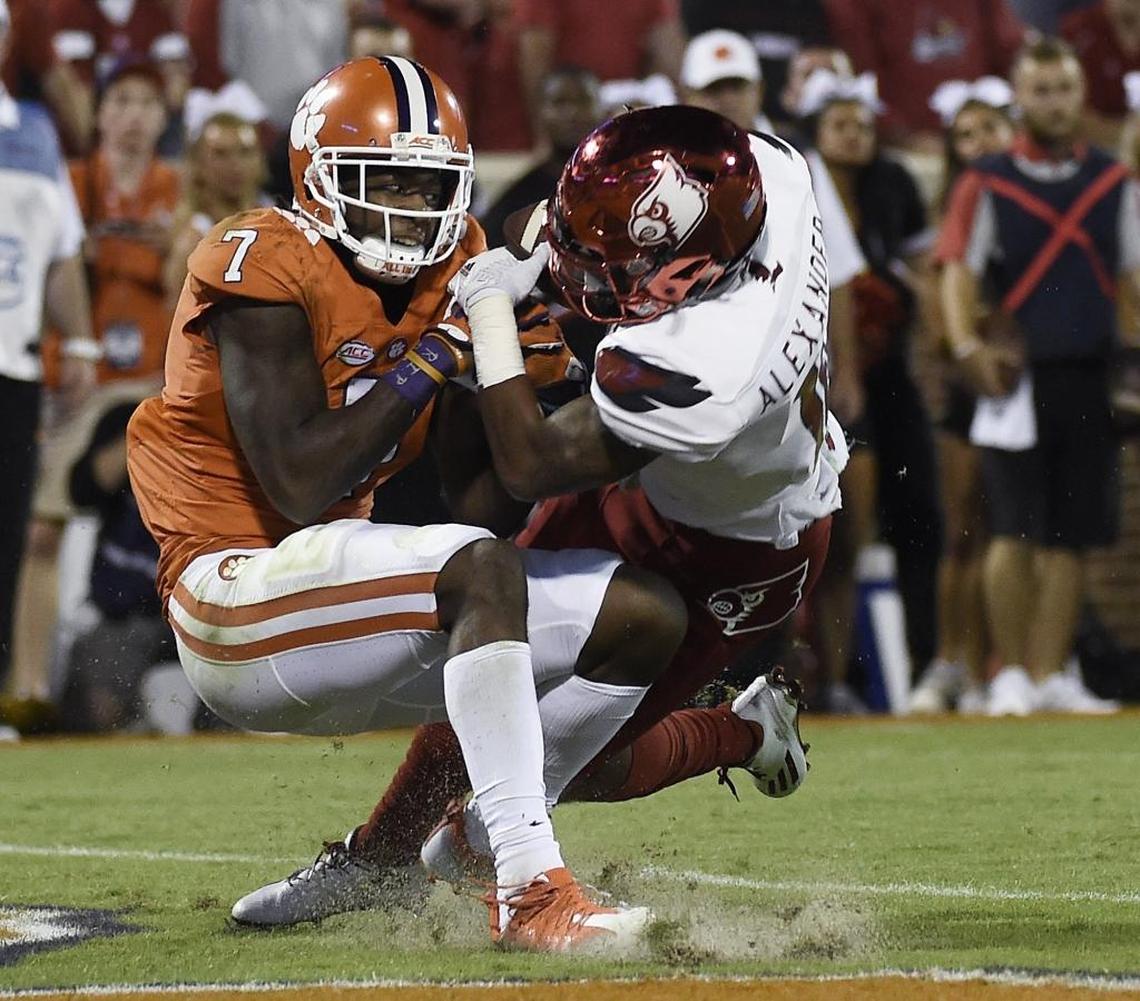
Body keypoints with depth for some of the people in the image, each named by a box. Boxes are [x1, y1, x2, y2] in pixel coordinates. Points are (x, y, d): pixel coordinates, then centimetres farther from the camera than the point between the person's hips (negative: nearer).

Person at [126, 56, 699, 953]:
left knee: (647, 617, 3)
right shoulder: (267, 271, -14)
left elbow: (484, 484, 8)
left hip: (347, 627, 9)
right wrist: (435, 352, -20)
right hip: (239, 603, -9)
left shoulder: (449, 272, 9)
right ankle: (532, 893, -36)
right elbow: (299, 488, -23)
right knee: (480, 569, -34)